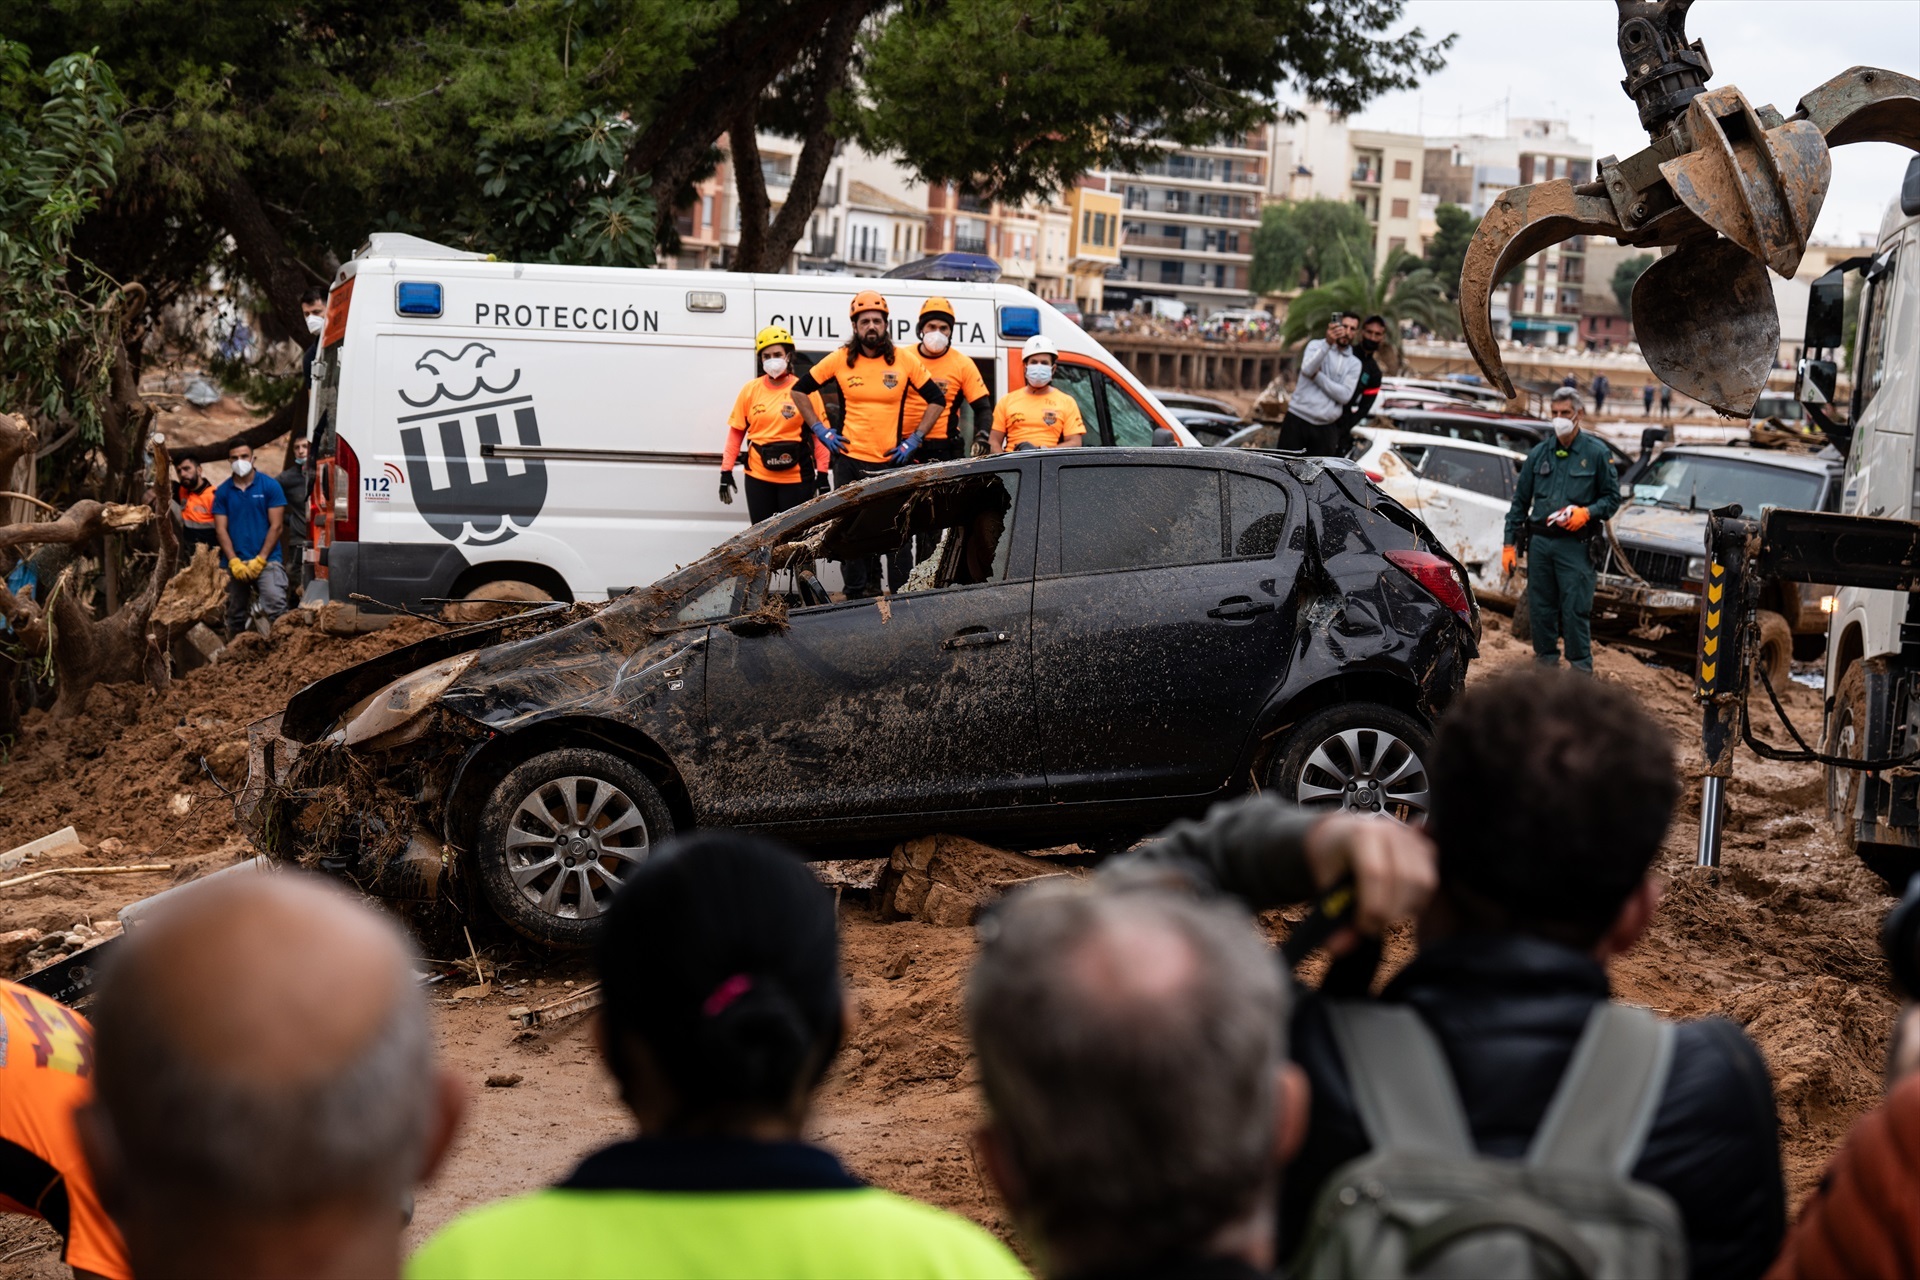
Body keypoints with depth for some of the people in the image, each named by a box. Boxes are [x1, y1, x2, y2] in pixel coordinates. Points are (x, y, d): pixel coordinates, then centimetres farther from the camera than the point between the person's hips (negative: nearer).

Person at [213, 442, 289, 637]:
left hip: (266, 561, -3)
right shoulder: (223, 491, 8)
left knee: (276, 607, -20)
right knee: (235, 615, 11)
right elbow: (221, 529, 4)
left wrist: (259, 560, -9)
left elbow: (276, 526, -2)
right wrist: (235, 562, -8)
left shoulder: (270, 486, 1)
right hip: (236, 564, 3)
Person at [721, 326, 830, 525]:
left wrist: (822, 475, -4)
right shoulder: (750, 390, 3)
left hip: (796, 478, -2)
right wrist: (726, 472, 3)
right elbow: (736, 432, 7)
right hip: (758, 477, 2)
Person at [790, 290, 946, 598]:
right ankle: (858, 595, 12)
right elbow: (799, 390, 12)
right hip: (850, 460, 1)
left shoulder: (905, 360, 2)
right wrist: (820, 430, 5)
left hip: (892, 462, -1)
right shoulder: (840, 360, 2)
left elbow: (936, 399, 11)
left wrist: (914, 438, 2)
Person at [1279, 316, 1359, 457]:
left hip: (1325, 428, 2)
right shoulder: (1316, 345, 2)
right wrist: (1328, 342, -33)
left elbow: (1345, 395, -8)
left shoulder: (1354, 363, 6)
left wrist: (1317, 376, -11)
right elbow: (1307, 369, -20)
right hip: (1297, 419, -2)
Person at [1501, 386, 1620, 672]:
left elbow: (1612, 497, 5)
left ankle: (1581, 671, -2)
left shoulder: (1596, 453, 2)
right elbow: (1520, 501, 15)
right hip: (1540, 543, 4)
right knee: (1540, 609, 7)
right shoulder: (1539, 453, 12)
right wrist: (1509, 543, 9)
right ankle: (1546, 663, 17)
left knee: (1575, 611, -8)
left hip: (1575, 544, -4)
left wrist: (1587, 513, -15)